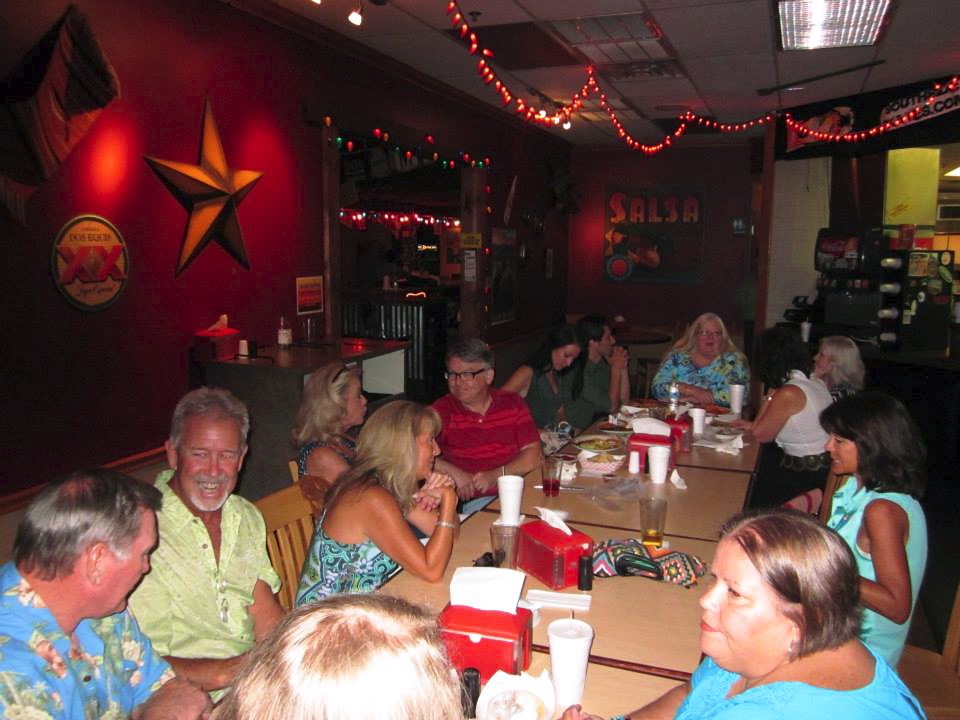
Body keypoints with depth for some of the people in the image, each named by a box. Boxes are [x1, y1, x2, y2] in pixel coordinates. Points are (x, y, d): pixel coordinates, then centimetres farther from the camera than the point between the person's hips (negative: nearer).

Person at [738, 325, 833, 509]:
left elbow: (760, 435, -10)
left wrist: (768, 397, -4)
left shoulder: (789, 393, -24)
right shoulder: (815, 383, 3)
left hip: (807, 477, -8)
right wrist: (753, 425, 17)